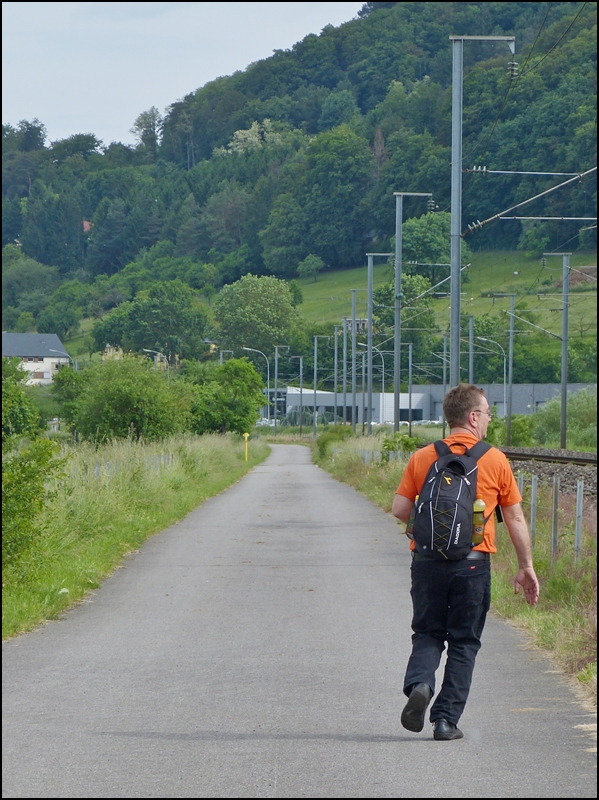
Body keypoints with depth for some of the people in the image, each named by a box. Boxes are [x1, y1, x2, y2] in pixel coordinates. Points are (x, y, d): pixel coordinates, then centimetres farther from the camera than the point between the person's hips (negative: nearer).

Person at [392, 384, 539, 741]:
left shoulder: (423, 458, 3)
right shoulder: (495, 460, -1)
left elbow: (400, 509, 0)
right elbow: (515, 518, 3)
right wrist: (526, 568, 11)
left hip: (427, 560, 2)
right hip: (473, 563, -1)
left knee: (427, 633, 15)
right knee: (464, 642, 9)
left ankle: (419, 684, -13)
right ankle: (447, 720, 5)